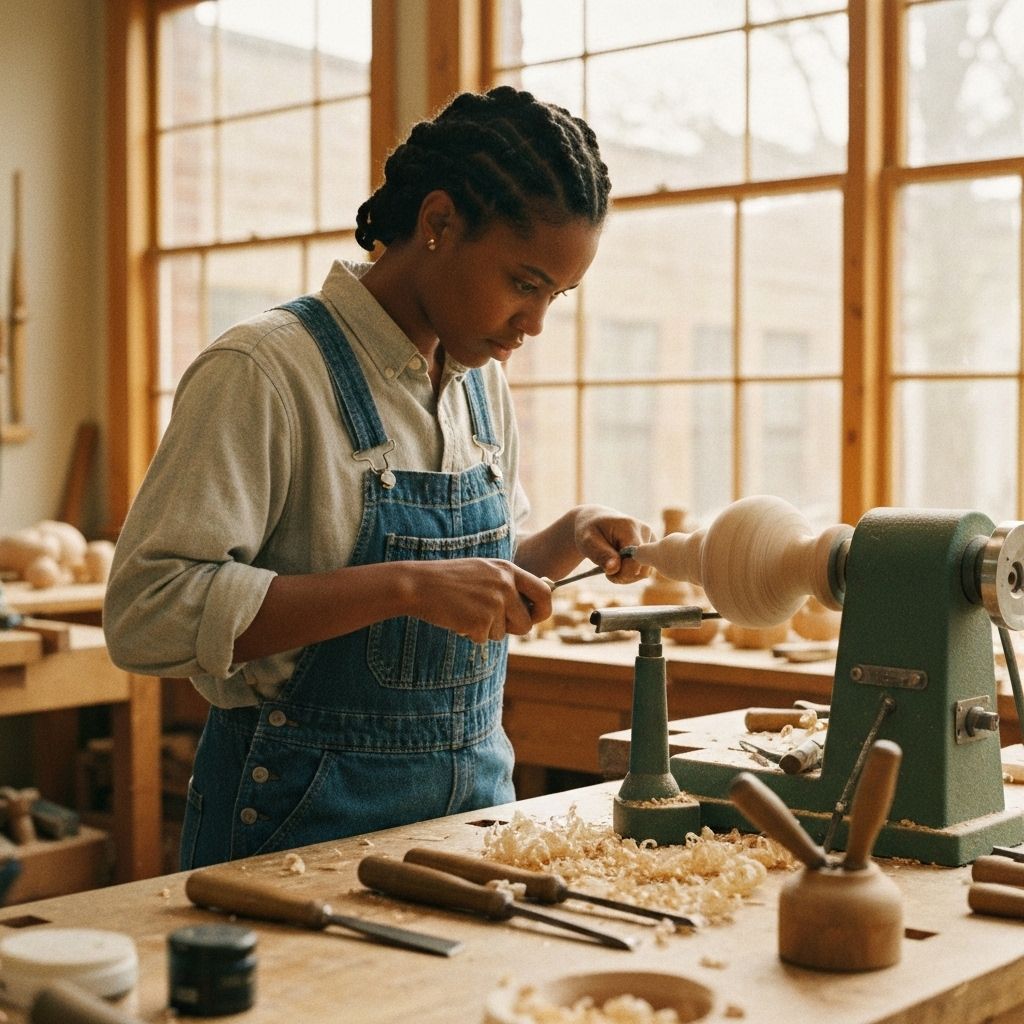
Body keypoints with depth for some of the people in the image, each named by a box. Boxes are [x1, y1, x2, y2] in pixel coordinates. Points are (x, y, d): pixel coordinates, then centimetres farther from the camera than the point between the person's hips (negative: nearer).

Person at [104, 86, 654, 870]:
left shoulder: (483, 380, 6)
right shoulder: (266, 370, -17)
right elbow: (148, 613, -25)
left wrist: (570, 540, -2)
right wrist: (405, 587, -30)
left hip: (474, 797, 7)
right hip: (305, 822, -6)